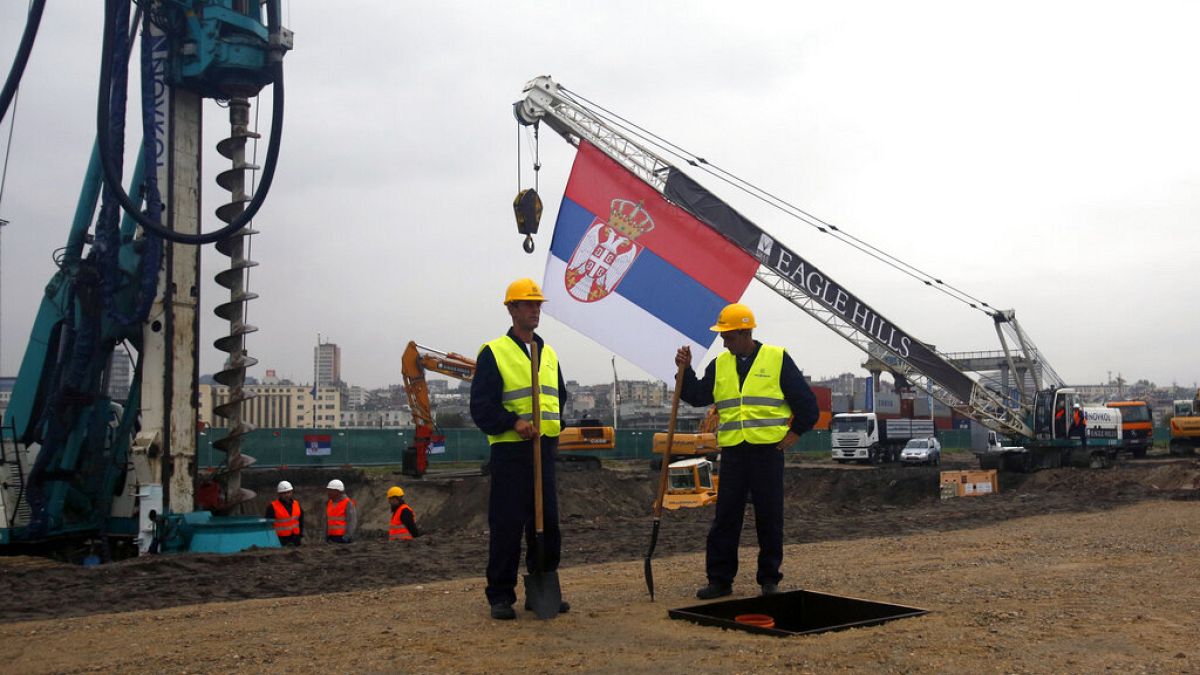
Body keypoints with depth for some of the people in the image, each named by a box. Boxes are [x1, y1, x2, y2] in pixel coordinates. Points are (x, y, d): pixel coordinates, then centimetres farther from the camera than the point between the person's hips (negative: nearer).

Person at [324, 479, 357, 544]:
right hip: (332, 538, 6)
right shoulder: (329, 504, 11)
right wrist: (326, 538, 11)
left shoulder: (348, 504, -10)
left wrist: (346, 538, -18)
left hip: (343, 538, -6)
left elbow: (352, 522, -13)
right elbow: (327, 522, 15)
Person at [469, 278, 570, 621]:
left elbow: (560, 398, 26)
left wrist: (555, 427, 10)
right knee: (506, 526, -3)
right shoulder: (493, 353, -3)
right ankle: (500, 596, 7)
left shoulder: (549, 354, 17)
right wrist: (513, 422, -22)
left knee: (547, 523, 8)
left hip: (544, 450, 6)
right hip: (510, 451, -6)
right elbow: (482, 406, -10)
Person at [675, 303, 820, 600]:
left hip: (768, 450, -3)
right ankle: (719, 579, 9)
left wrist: (795, 432, 1)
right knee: (725, 517, 2)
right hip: (733, 451, 3)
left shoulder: (777, 358, 0)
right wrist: (685, 370, -8)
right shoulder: (720, 364, 11)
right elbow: (698, 396, 4)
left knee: (769, 517, 4)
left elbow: (805, 401, 4)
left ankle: (769, 579, 15)